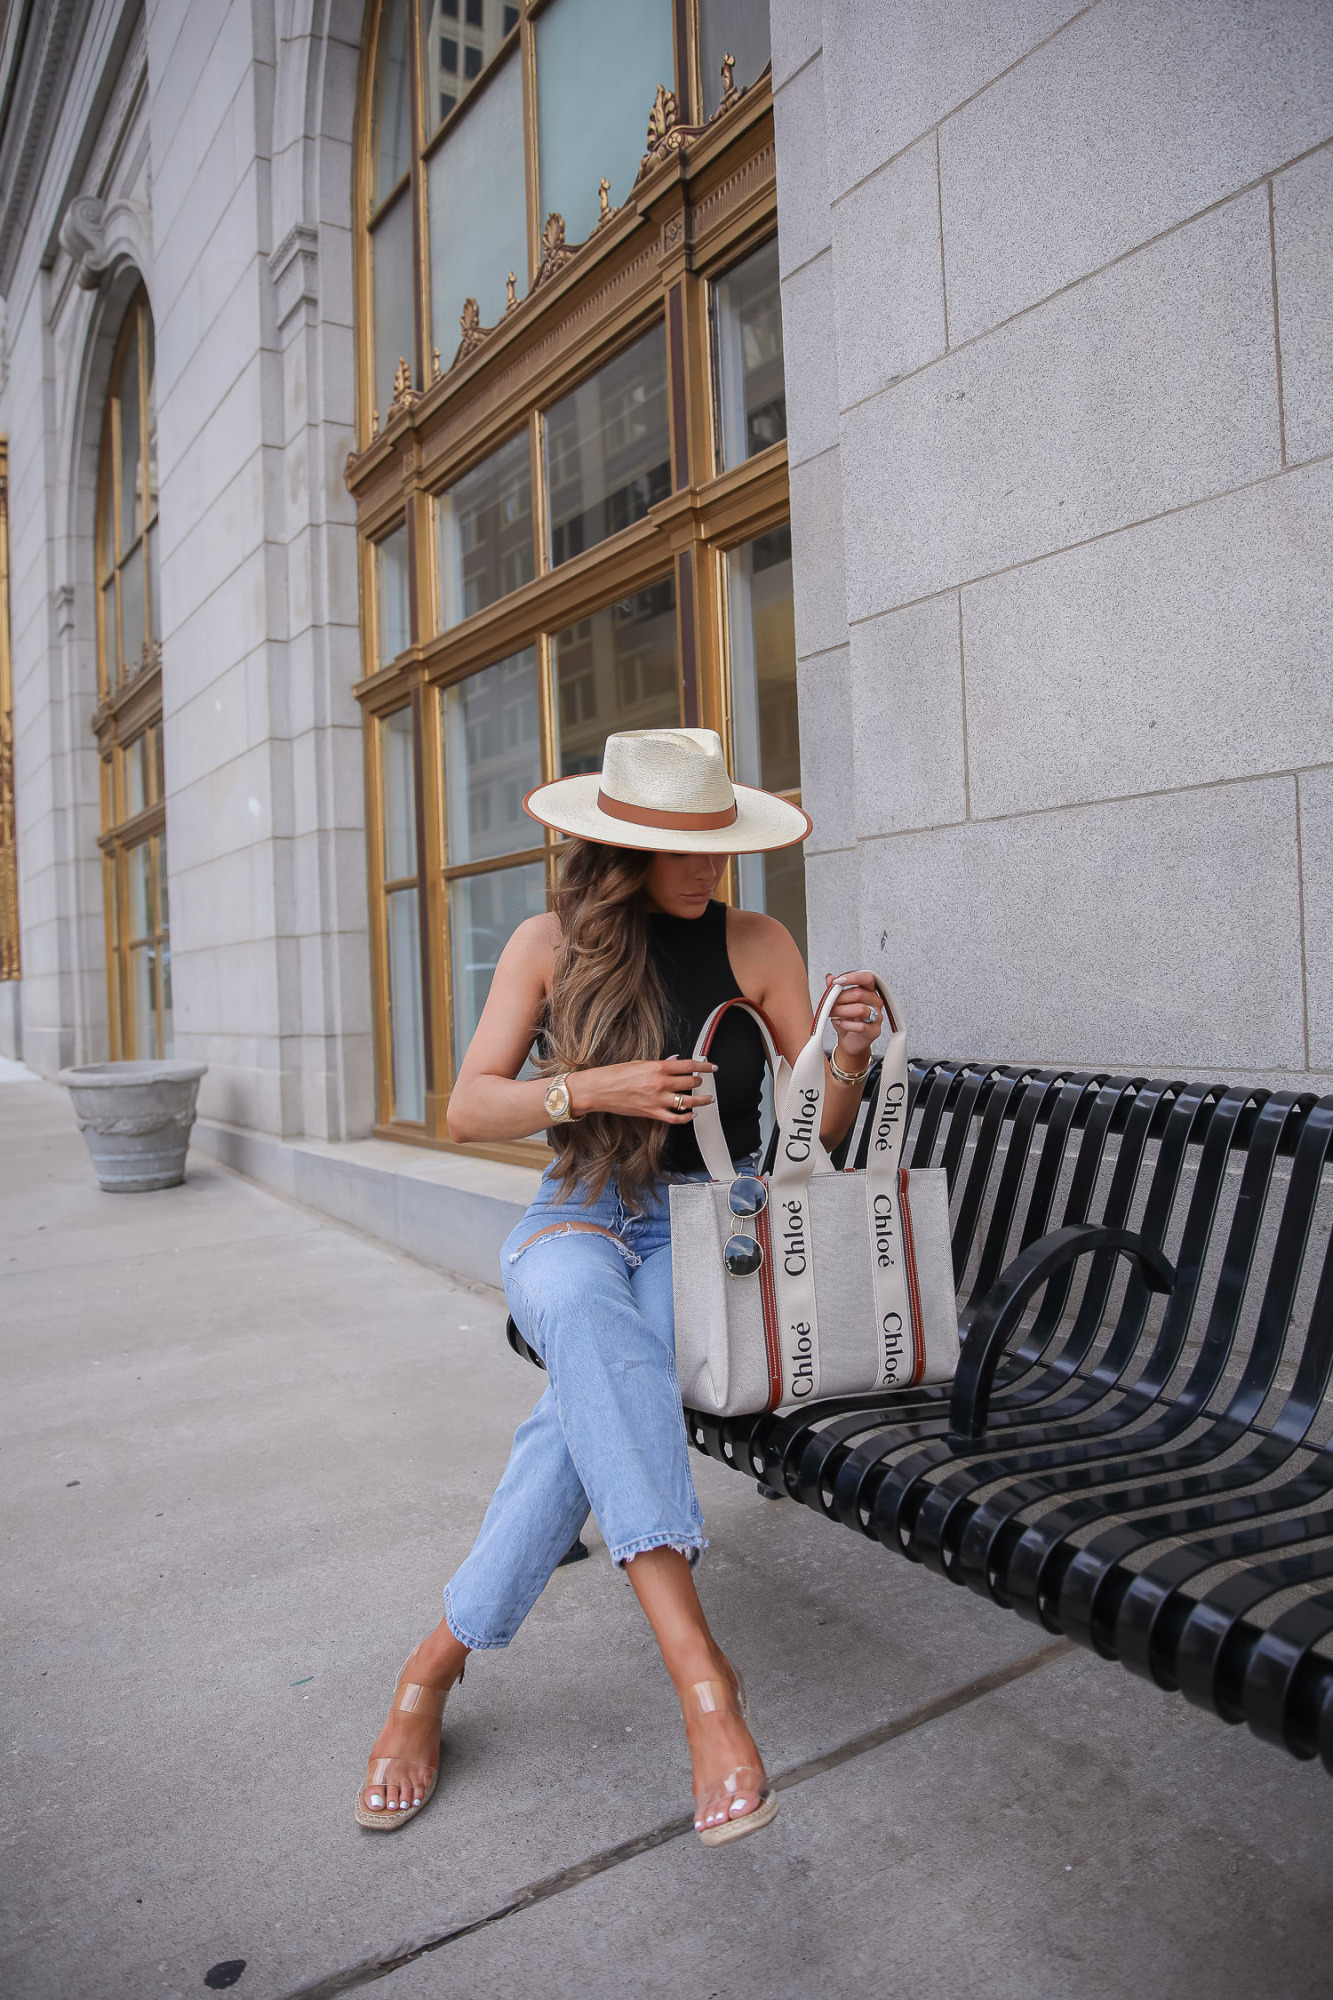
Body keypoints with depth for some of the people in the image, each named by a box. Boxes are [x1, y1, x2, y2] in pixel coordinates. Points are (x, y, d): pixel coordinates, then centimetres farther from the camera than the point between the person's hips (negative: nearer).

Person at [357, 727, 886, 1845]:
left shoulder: (756, 945, 1)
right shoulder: (551, 945, 0)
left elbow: (822, 1131, 1)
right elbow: (468, 1108, -4)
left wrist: (850, 1065, -22)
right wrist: (594, 1089, -20)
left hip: (711, 1221, 0)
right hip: (579, 1215, 0)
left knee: (589, 1400, -32)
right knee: (585, 1312, -38)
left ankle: (439, 1664, -16)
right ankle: (701, 1673, -40)